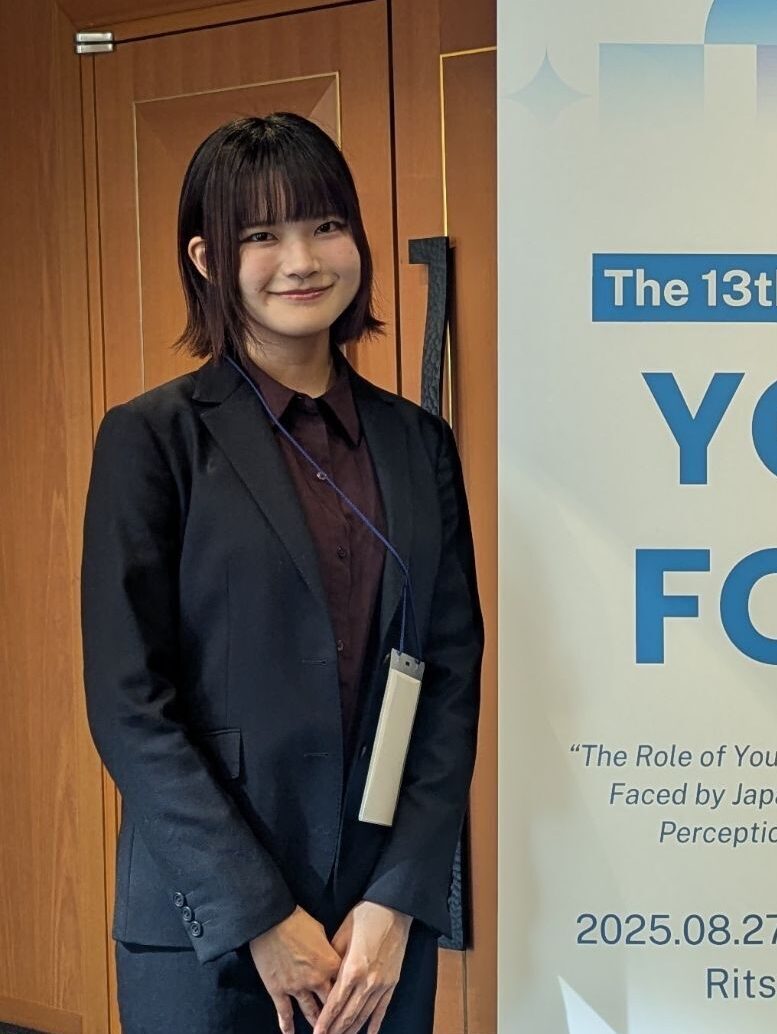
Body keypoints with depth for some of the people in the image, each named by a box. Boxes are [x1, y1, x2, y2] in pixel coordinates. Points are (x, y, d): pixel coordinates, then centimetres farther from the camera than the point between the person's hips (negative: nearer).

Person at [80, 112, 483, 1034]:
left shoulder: (419, 444, 5)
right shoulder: (152, 438, -6)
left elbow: (453, 677, 2)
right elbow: (126, 703, -10)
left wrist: (398, 899, -6)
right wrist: (260, 915, -11)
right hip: (205, 924, -3)